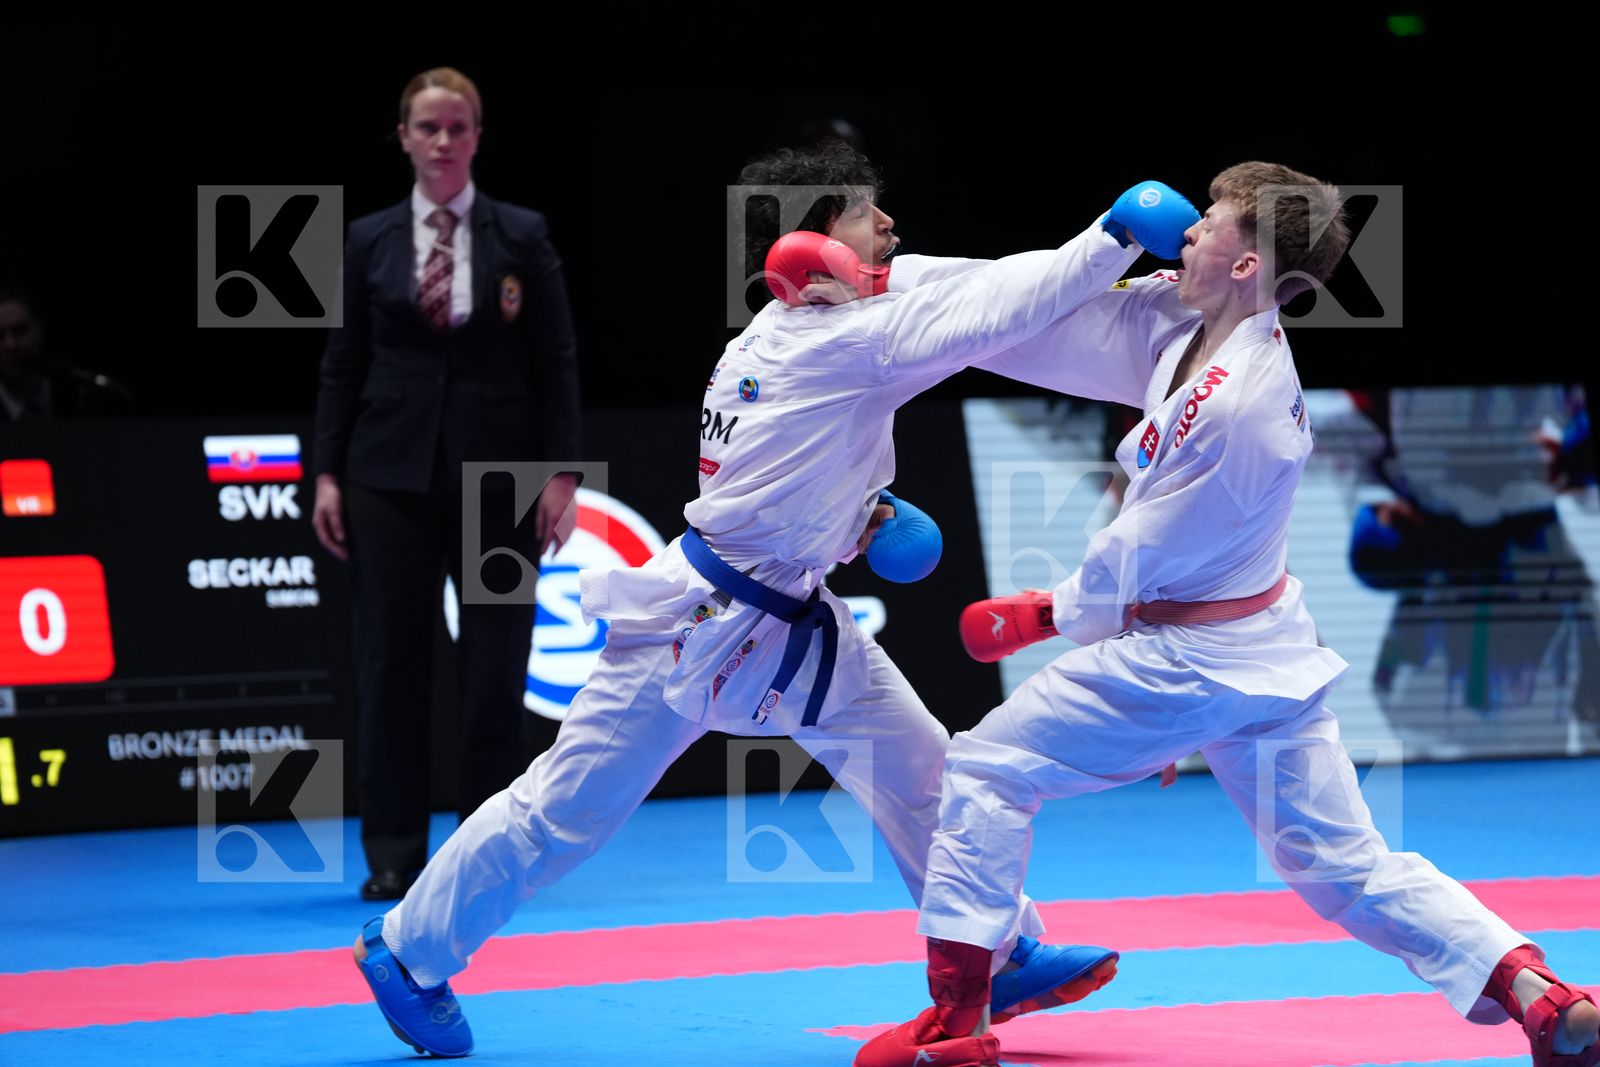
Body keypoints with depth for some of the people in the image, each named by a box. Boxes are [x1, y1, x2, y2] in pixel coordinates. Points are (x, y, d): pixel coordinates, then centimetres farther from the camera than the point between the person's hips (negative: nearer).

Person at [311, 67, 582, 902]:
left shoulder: (521, 236, 1)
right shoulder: (370, 240, 5)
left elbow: (556, 360, 1)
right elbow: (342, 364, 7)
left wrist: (562, 471, -5)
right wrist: (327, 474, 0)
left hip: (496, 473, -1)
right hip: (391, 475, 1)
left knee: (495, 664, 2)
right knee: (391, 661, 1)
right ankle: (394, 855, 8)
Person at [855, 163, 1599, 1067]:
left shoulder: (1243, 408, -26)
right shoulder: (1182, 327, -1)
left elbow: (1142, 557, -18)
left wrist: (1044, 616, -1)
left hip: (1188, 658, -9)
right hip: (1265, 649, 9)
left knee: (987, 772, 2)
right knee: (1343, 862, 10)